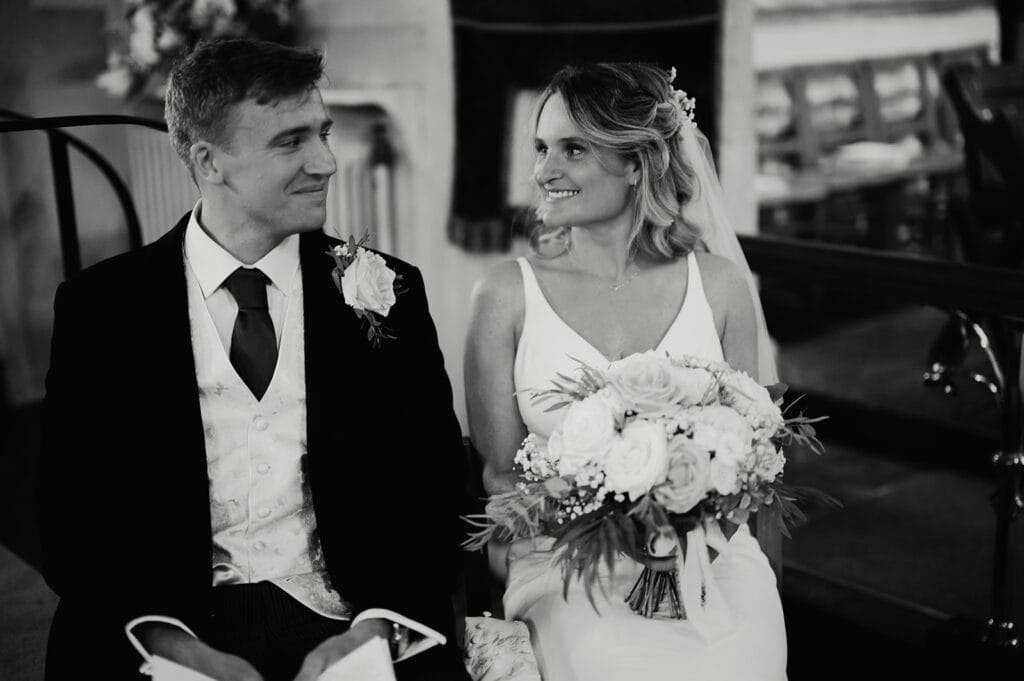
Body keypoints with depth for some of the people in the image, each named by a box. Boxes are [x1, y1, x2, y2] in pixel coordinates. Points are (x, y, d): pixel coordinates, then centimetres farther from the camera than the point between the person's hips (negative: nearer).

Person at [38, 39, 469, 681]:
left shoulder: (387, 291, 3)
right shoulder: (100, 306, 2)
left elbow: (432, 488, 1)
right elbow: (77, 513, 0)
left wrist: (372, 629, -15)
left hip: (340, 618, 0)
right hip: (175, 625, 0)